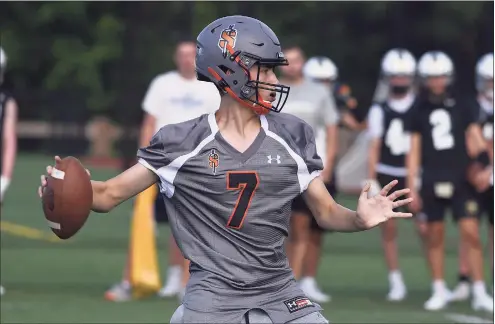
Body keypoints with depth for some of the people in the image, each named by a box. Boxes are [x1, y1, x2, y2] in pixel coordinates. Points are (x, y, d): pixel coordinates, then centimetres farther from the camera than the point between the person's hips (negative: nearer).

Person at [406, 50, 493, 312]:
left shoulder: (462, 108, 5)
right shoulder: (419, 112, 6)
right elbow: (414, 152, 7)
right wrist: (411, 189, 4)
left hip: (460, 181, -1)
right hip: (431, 183, 1)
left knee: (471, 233, -8)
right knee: (435, 238, 6)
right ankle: (439, 290, 17)